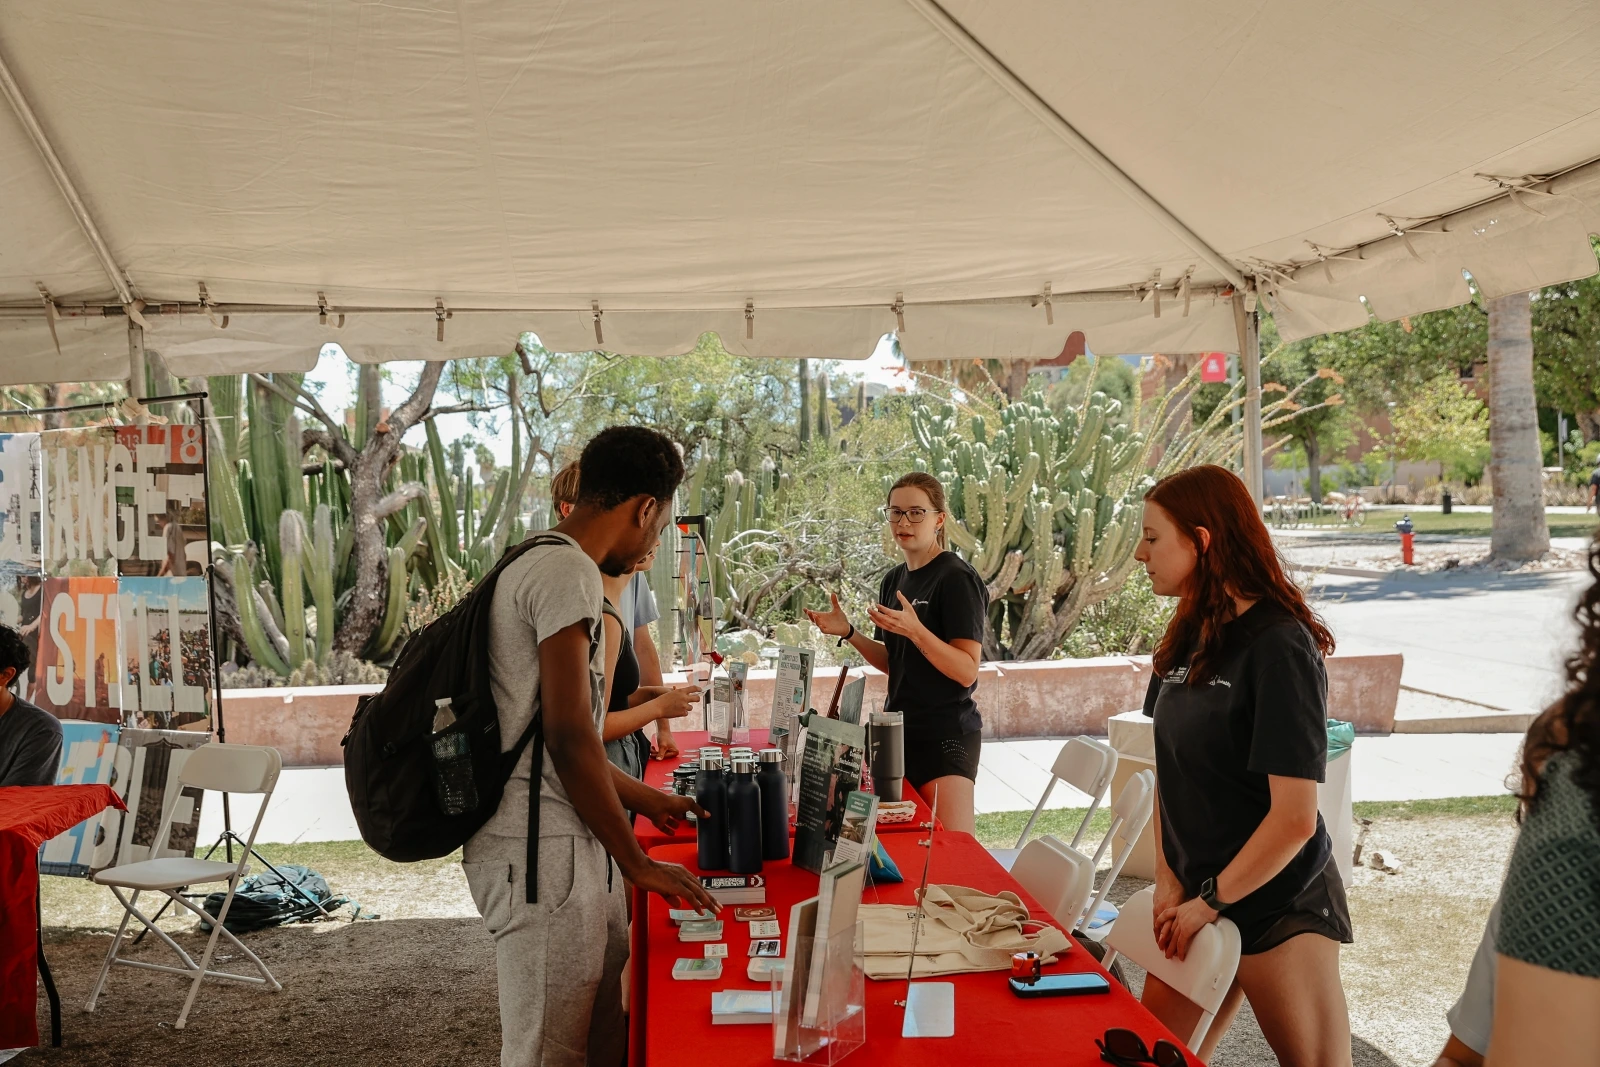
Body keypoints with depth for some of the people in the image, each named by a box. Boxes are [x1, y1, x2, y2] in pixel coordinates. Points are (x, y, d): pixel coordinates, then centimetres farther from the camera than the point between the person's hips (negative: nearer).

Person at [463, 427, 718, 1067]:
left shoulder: (537, 565, 17)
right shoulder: (569, 573, -15)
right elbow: (570, 737, -20)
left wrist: (645, 800, 26)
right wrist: (638, 863, -11)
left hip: (563, 843, 10)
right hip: (542, 852, -10)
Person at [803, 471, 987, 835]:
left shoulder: (957, 579, -13)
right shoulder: (894, 580, 10)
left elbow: (967, 671, -19)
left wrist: (914, 630, -31)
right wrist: (848, 633, 3)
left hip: (946, 735, -7)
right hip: (900, 729, 8)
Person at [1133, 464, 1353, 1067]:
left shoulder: (1278, 646, -19)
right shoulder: (1187, 640, 4)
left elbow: (1295, 819, -22)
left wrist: (1210, 902, -14)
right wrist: (1168, 881, 0)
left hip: (1279, 909, -7)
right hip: (1197, 902, 7)